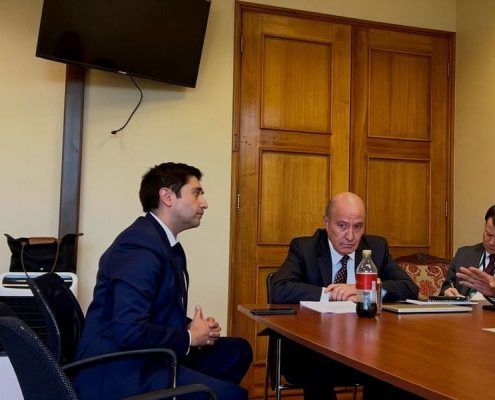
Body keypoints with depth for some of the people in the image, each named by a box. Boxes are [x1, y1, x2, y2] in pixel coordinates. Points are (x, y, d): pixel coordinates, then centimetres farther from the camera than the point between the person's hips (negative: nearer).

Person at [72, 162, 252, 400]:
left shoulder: (167, 242, 11)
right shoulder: (141, 246, -21)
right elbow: (130, 332, -29)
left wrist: (194, 329, -2)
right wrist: (189, 337, -13)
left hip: (146, 357, 10)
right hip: (120, 371, -10)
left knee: (237, 351, 12)